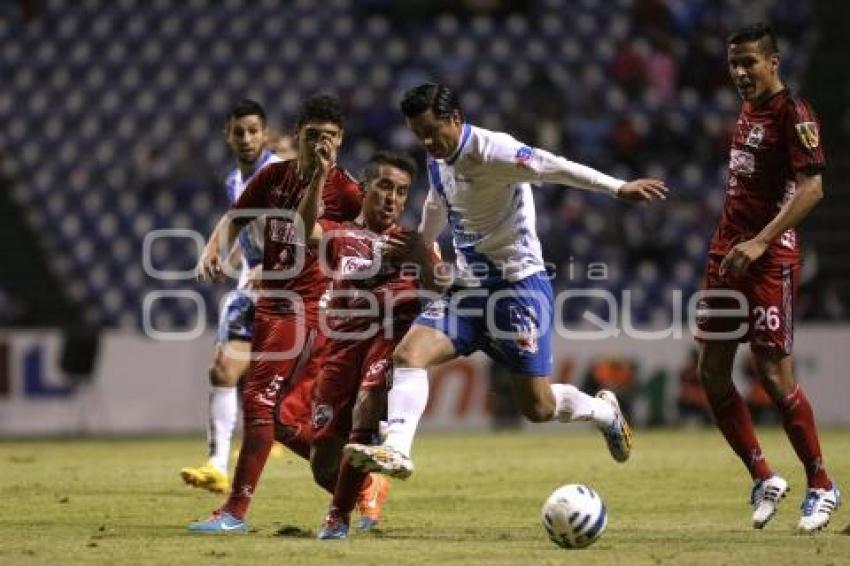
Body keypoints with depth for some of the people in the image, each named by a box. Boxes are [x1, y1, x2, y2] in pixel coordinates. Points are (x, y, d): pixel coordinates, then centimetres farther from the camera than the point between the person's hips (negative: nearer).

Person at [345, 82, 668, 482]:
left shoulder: (490, 150, -19)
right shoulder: (438, 162, 7)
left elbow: (553, 168, -30)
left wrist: (617, 188, -41)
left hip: (519, 286, -7)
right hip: (469, 288, 7)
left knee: (537, 407, -1)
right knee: (408, 354, -16)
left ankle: (605, 412, 29)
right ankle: (395, 451, -23)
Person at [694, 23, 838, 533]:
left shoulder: (794, 113, -11)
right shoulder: (747, 111, 15)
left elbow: (811, 188, -20)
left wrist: (760, 243, -25)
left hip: (770, 258, -9)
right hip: (729, 251, 9)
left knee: (774, 374, -10)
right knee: (712, 371, 4)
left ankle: (822, 486, 4)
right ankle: (764, 480, 14)